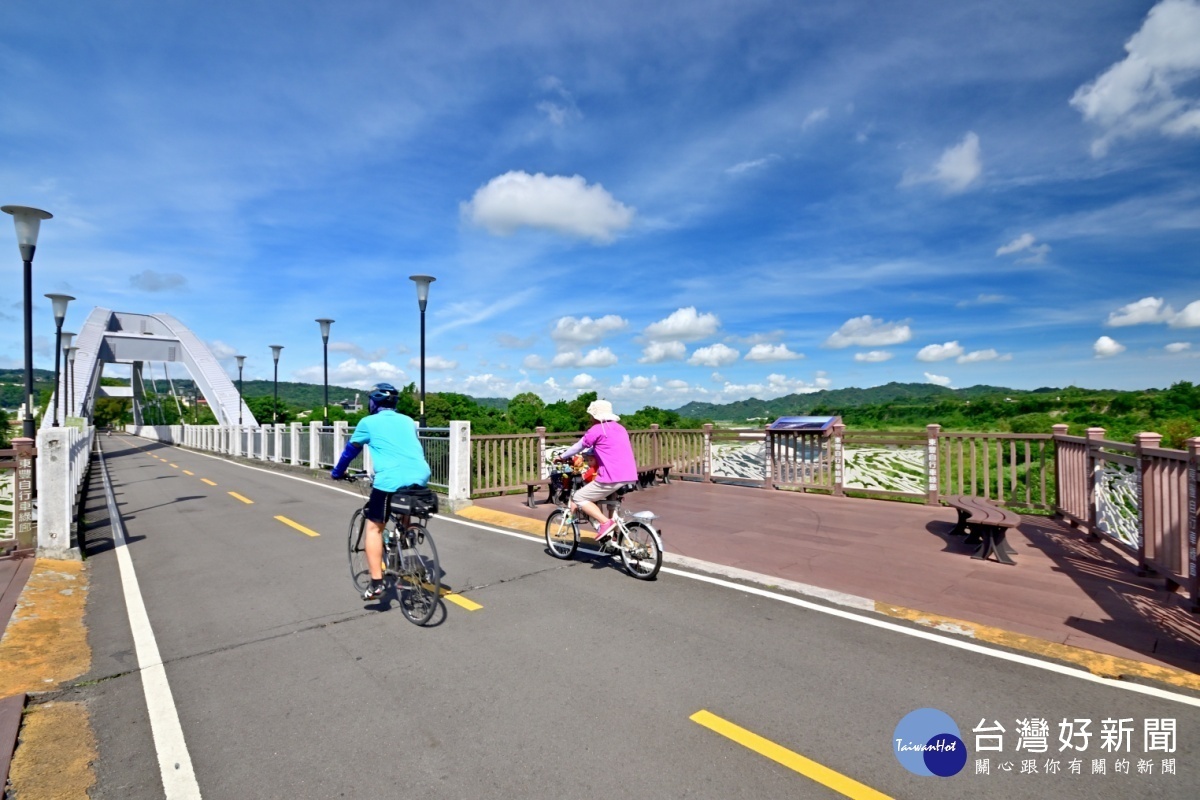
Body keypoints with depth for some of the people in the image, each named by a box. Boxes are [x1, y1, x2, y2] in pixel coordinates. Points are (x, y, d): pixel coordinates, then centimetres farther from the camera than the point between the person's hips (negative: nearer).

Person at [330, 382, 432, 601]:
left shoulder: (368, 422, 12)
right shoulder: (408, 421, 23)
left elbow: (350, 450, 25)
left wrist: (337, 473, 41)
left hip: (390, 480, -4)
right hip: (421, 477, 5)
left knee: (374, 527, 11)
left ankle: (376, 584, 6)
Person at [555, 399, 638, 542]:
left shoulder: (597, 429, -2)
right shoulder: (620, 428, 21)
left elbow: (578, 446, 6)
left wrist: (562, 457, 22)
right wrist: (591, 452, 44)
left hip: (612, 478, -8)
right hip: (630, 477, 8)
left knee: (578, 499, 2)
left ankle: (605, 522, -11)